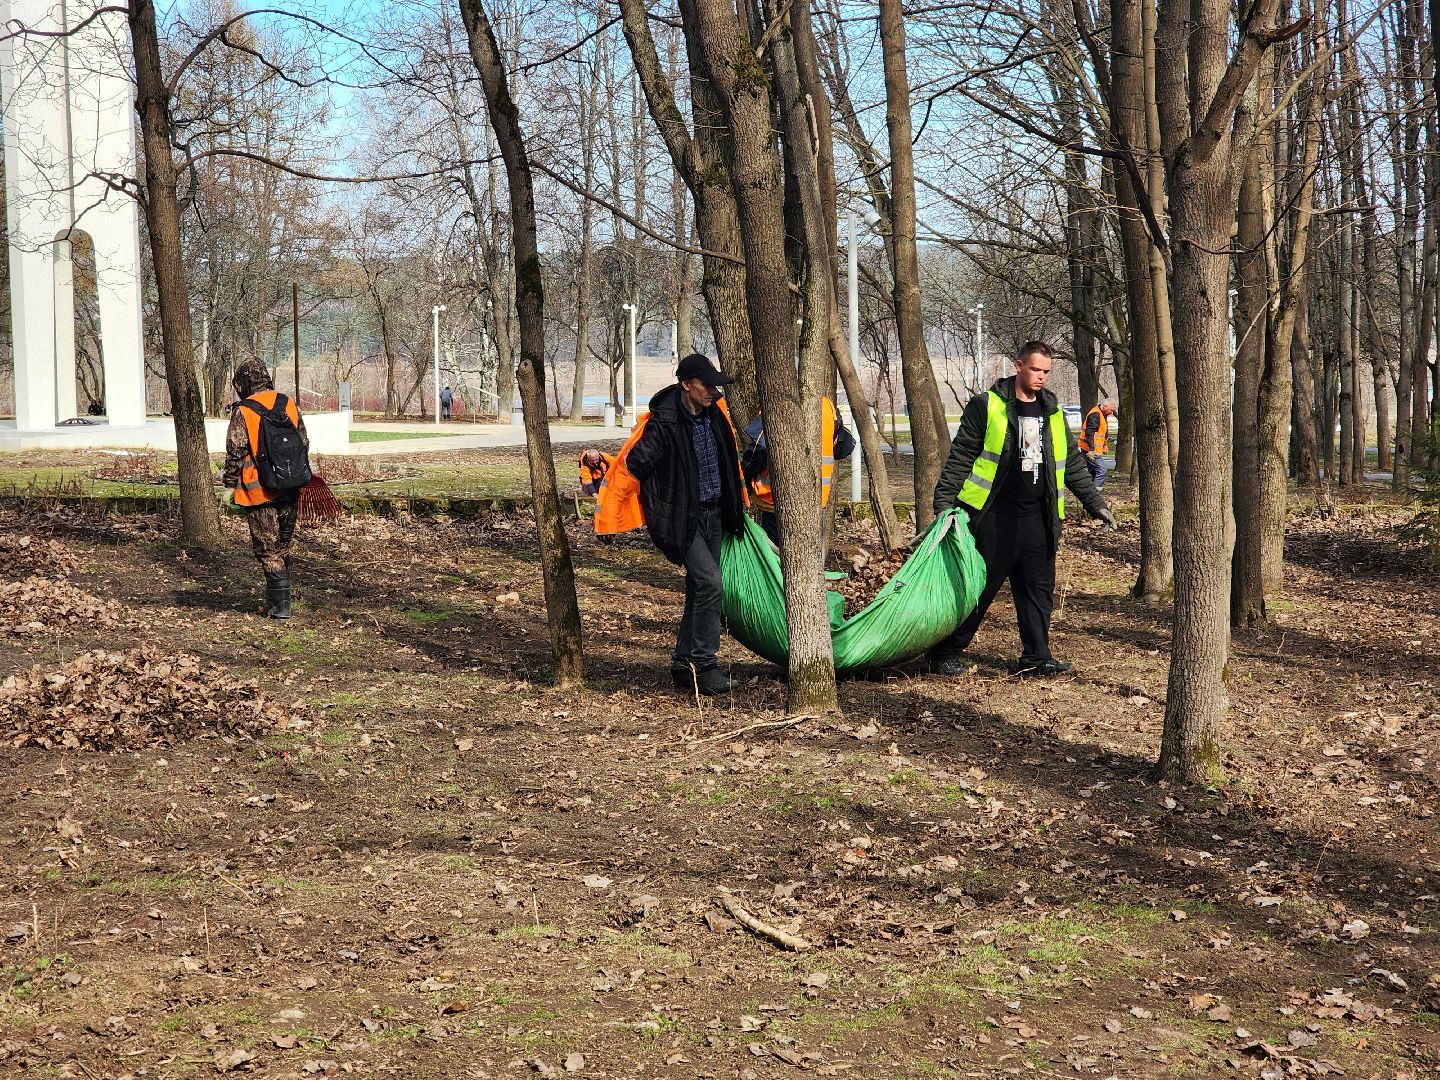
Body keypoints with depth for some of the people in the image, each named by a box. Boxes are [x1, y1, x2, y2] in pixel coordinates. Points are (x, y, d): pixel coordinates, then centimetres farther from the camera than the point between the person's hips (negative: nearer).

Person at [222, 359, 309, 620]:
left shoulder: (242, 412, -10)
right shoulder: (288, 405, 5)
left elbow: (235, 454, -11)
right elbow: (303, 443, 11)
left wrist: (230, 486, -1)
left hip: (259, 492, -5)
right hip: (289, 490, 5)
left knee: (267, 549, 2)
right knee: (283, 545, 18)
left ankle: (281, 605, -1)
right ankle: (278, 596, 26)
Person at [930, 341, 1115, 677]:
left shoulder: (1053, 413, 14)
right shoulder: (986, 406, -3)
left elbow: (1073, 463, 20)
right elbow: (960, 457, -5)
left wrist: (1095, 503, 17)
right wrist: (943, 502, -10)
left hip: (1037, 518, 5)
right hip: (993, 515, -5)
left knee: (1038, 588, 6)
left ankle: (1036, 656, 13)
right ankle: (948, 652, 8)